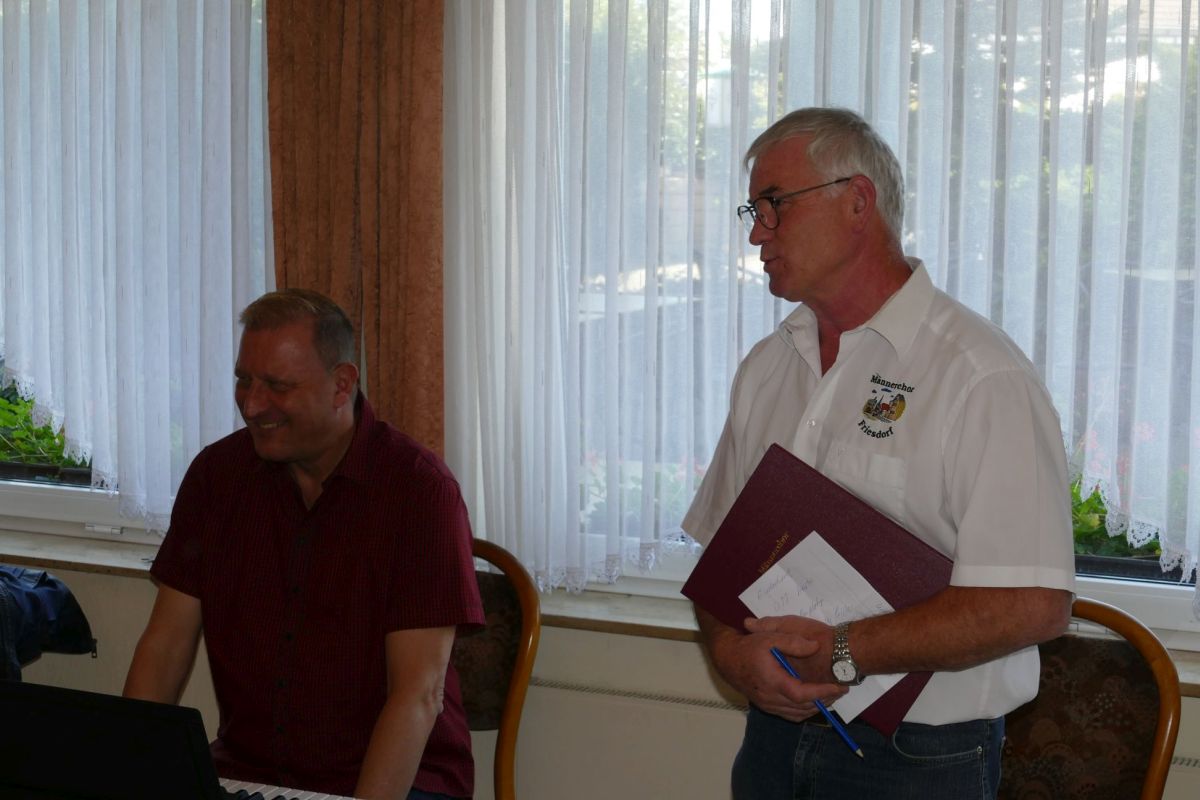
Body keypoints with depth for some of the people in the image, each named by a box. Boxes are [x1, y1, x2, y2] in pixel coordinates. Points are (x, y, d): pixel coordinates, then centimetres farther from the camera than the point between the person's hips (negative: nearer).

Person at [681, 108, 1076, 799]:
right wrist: (731, 648, -10)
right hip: (775, 735, 6)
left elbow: (1034, 603, -23)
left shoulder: (983, 377, -15)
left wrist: (840, 655, -23)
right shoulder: (766, 367, 9)